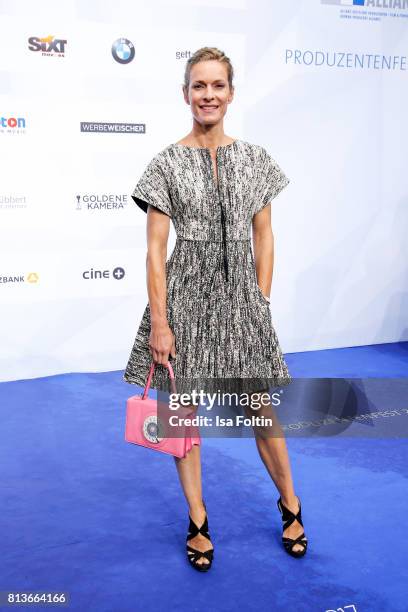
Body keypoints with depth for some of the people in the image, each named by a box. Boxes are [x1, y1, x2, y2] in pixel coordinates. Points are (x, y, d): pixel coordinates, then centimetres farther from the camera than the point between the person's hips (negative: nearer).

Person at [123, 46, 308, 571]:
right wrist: (159, 322, -9)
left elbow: (263, 237, 9)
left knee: (264, 410, 7)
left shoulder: (254, 159, 6)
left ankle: (290, 506, 32)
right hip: (185, 297, -1)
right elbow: (155, 249, -4)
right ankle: (198, 521, 27)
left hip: (240, 297, 2)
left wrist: (261, 303, 3)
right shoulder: (167, 163, -1)